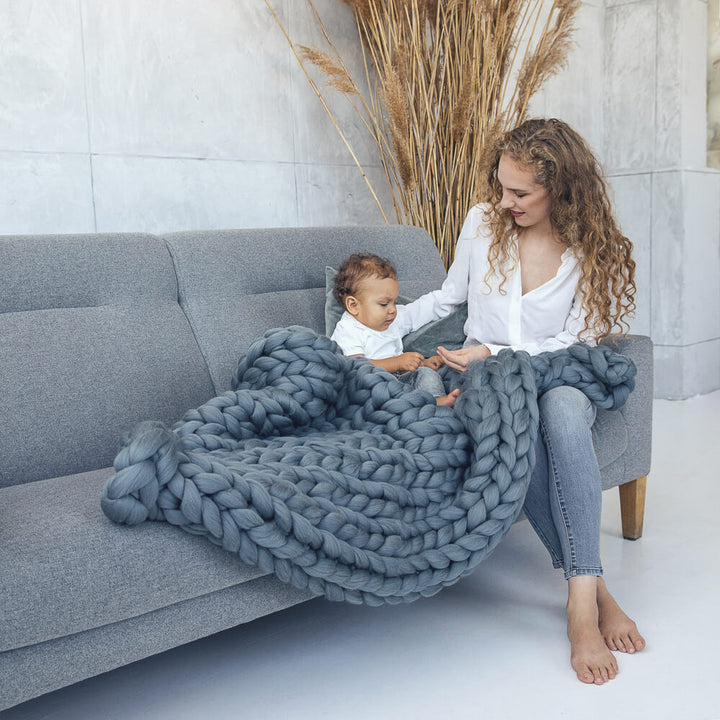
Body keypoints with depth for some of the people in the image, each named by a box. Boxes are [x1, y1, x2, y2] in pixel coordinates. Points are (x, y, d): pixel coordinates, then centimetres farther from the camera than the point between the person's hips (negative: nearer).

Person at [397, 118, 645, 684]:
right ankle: (594, 587, -26)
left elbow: (574, 342, -6)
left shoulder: (598, 251, -2)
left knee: (563, 410, -39)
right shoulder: (482, 223, 3)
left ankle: (582, 595, -35)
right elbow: (448, 297, 18)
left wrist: (493, 352, -15)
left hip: (557, 379, -1)